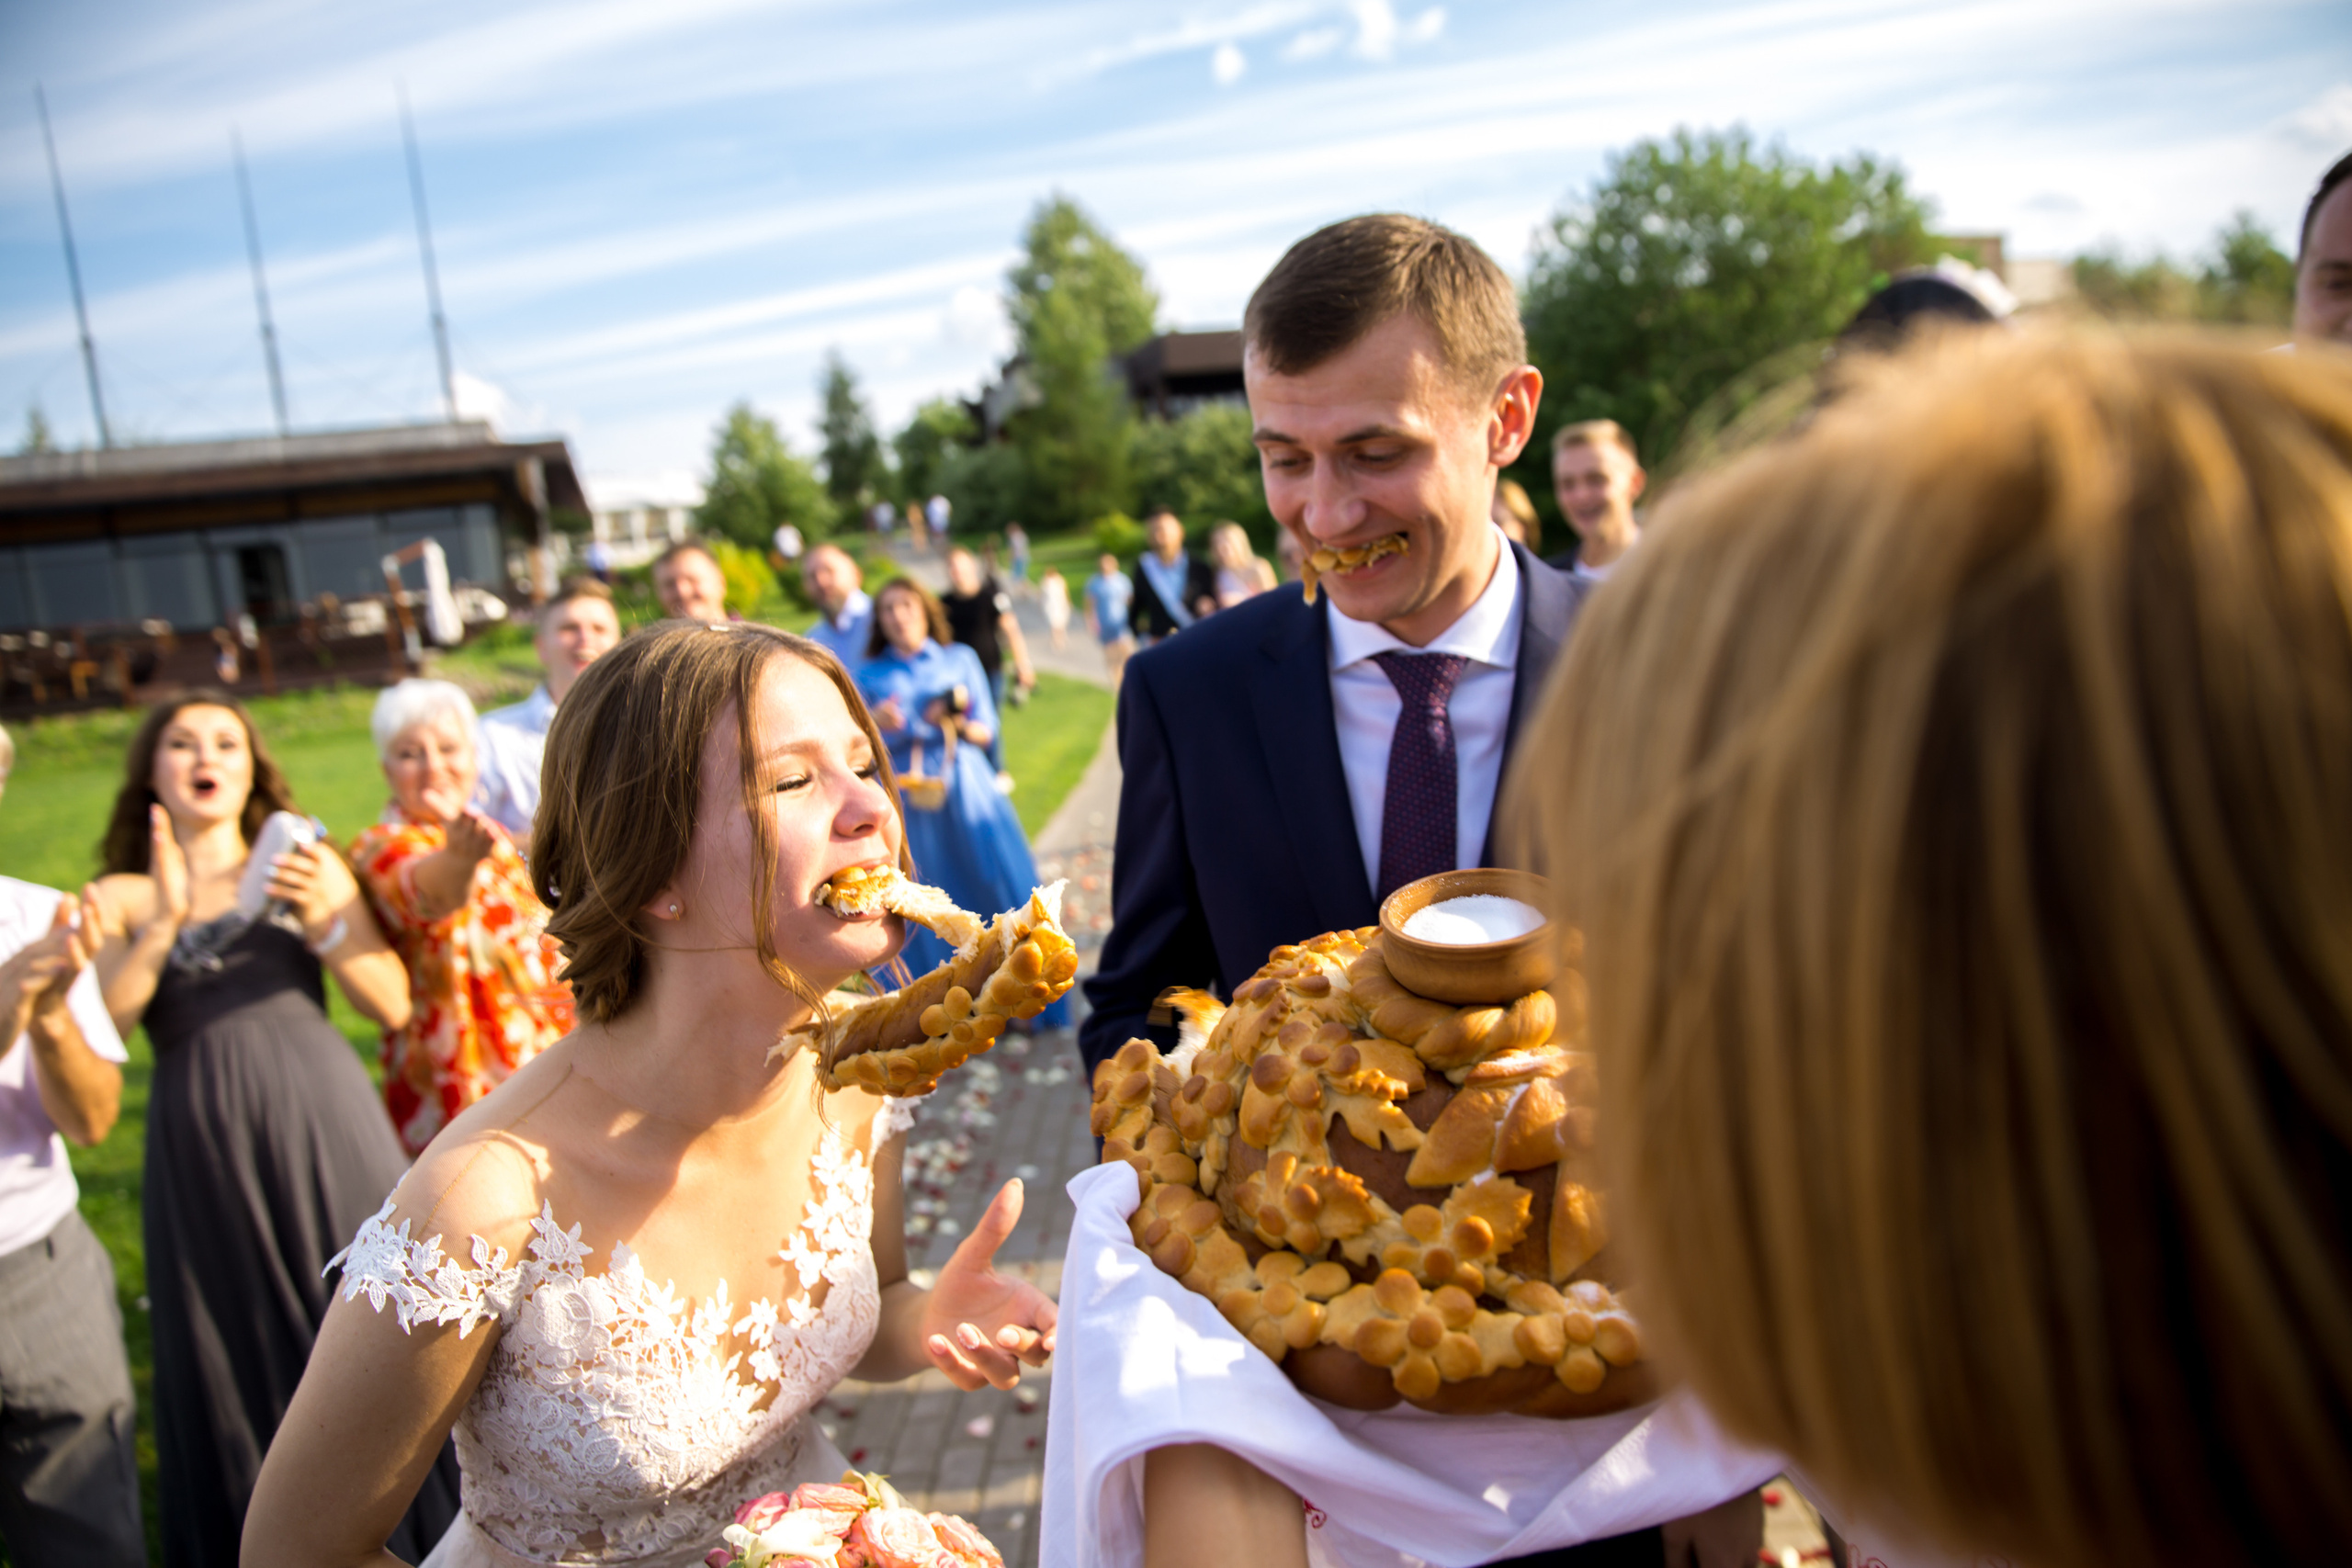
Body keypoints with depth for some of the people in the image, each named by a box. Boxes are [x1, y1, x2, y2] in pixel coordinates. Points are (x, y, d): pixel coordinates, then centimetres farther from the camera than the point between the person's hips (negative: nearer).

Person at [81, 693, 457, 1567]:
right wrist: (163, 925, -13)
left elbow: (393, 1007, 3)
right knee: (237, 1362, 8)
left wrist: (326, 918, -10)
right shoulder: (122, 898, 11)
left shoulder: (308, 868, 11)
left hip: (325, 1127, 0)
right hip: (203, 1143, 0)